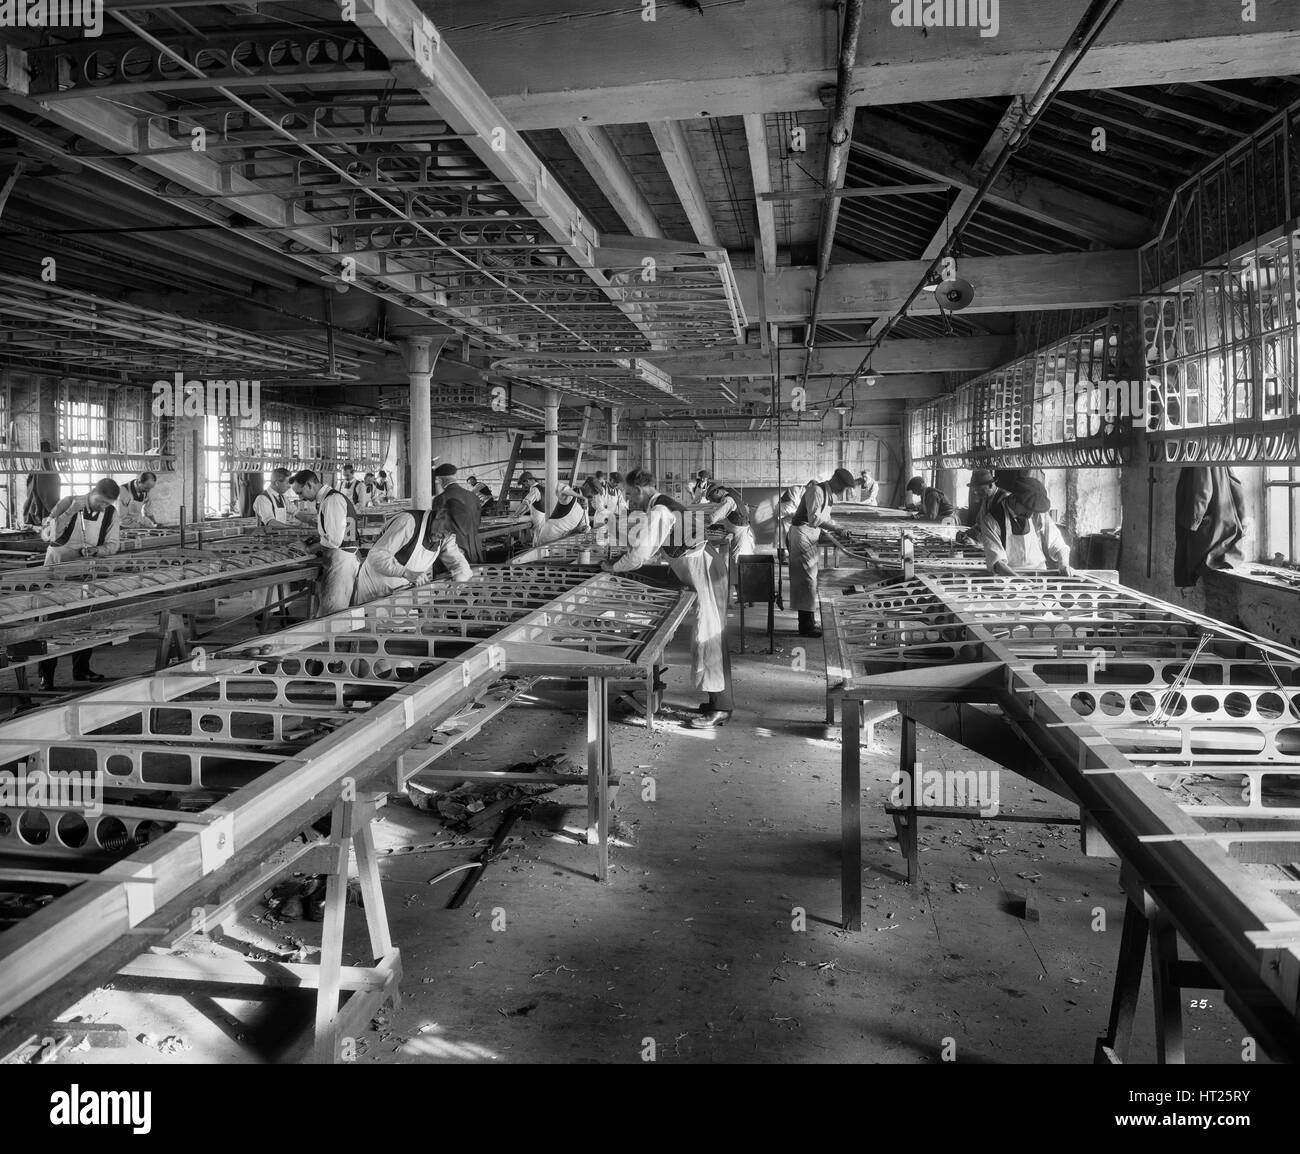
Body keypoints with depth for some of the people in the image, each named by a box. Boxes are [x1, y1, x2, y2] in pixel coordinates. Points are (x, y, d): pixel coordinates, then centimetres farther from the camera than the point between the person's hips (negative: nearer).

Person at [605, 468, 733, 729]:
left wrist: (613, 567, -4)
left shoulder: (658, 511, -16)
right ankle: (720, 701, 21)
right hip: (705, 569, 10)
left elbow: (641, 554, -20)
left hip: (706, 572, -10)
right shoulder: (665, 505, 16)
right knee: (713, 635, 13)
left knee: (708, 635, -7)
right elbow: (649, 550, 24)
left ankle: (719, 709, -3)